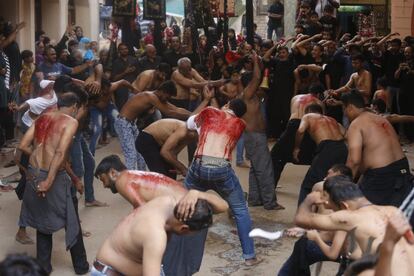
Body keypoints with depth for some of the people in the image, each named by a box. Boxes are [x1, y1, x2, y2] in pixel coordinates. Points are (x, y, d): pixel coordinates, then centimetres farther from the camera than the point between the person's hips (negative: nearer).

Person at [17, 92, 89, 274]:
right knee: (71, 222, 13)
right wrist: (49, 181, -23)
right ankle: (81, 266, 26)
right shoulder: (71, 121, -6)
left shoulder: (42, 118, 11)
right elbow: (60, 153, -19)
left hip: (33, 174, 6)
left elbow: (23, 146, 7)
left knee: (42, 220, 21)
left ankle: (43, 266, 29)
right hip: (53, 176, -5)